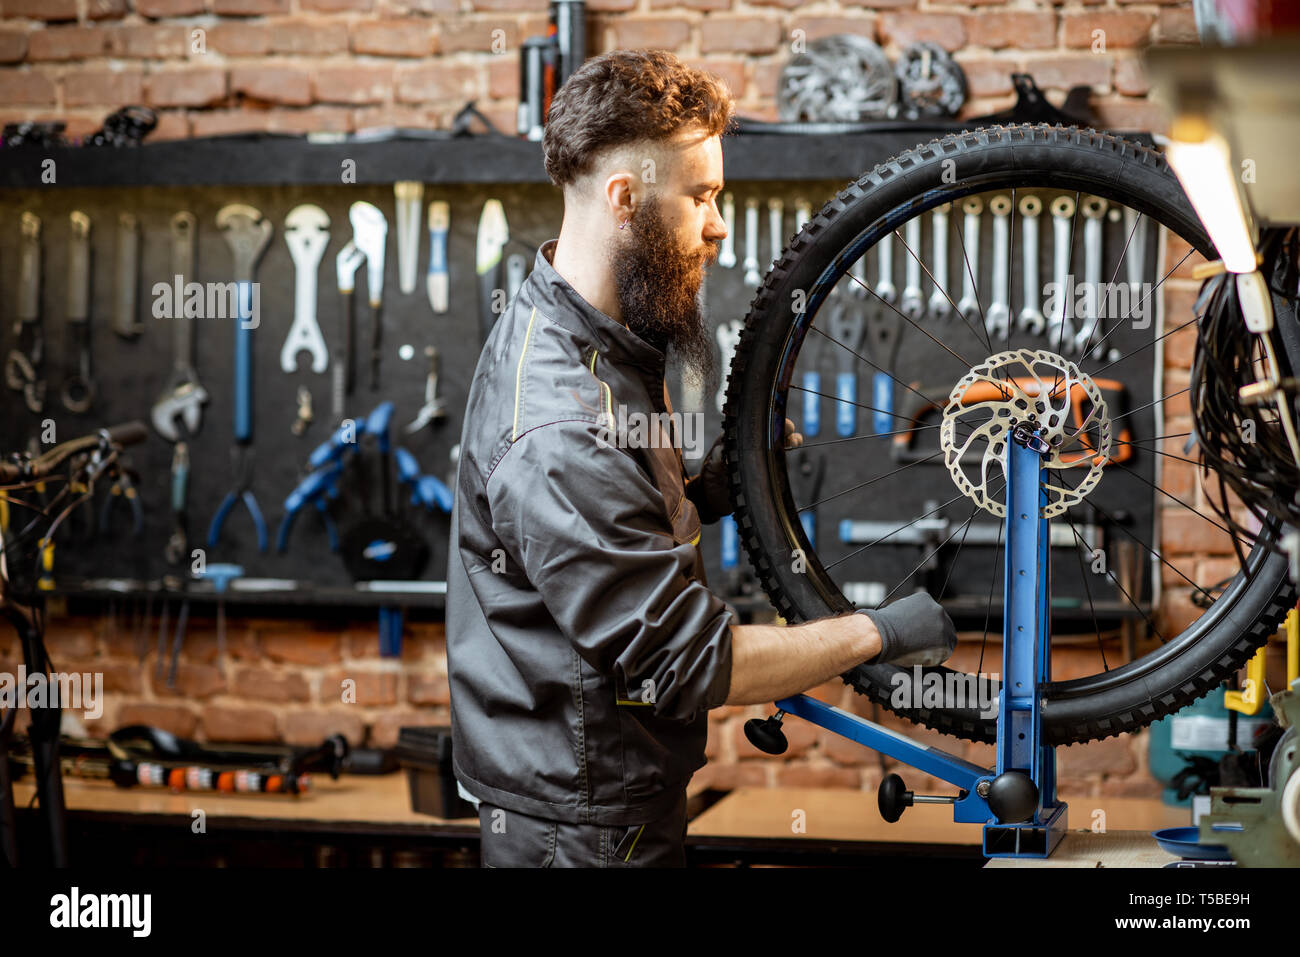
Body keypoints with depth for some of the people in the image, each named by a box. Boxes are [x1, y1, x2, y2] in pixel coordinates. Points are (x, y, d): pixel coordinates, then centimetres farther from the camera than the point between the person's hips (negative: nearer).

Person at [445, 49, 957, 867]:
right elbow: (690, 664, -27)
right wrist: (880, 634, -19)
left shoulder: (589, 337, 3)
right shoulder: (560, 430, -30)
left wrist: (714, 483, -2)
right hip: (587, 829, -9)